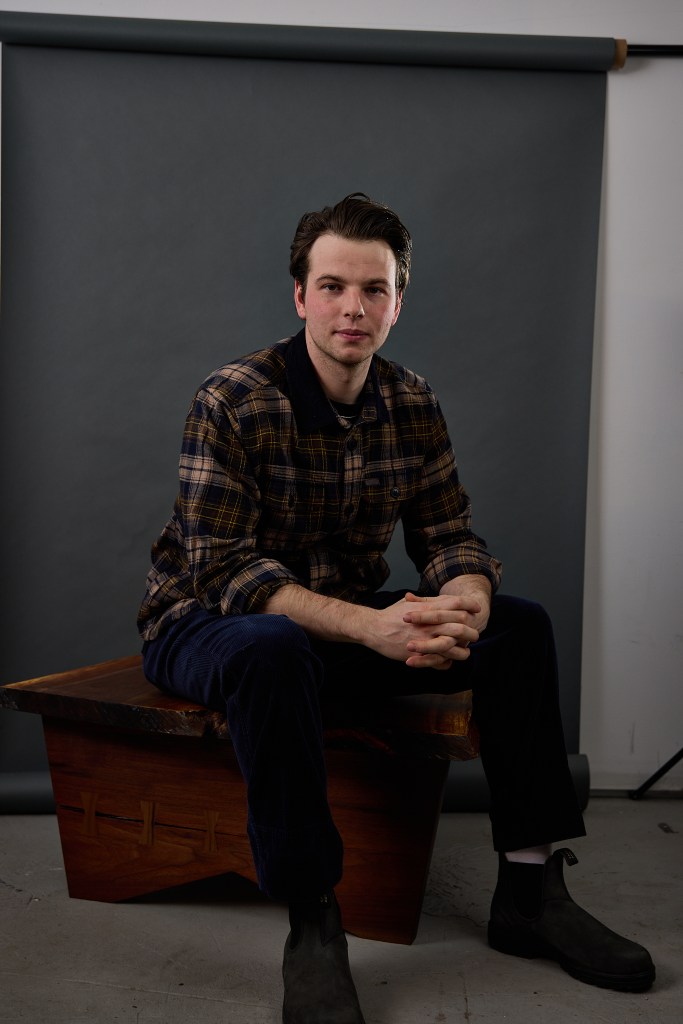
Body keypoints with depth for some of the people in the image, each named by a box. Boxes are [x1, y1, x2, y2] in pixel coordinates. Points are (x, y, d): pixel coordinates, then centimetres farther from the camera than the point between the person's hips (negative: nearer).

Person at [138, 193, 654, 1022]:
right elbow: (223, 569, -26)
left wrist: (465, 604, -27)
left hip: (352, 619, 6)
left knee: (521, 627, -10)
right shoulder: (231, 402, -19)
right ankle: (311, 922, -25)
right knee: (272, 650, -41)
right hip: (207, 625, -5)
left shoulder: (414, 406, -1)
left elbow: (448, 535, -1)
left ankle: (530, 889, -4)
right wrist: (370, 627, -38)